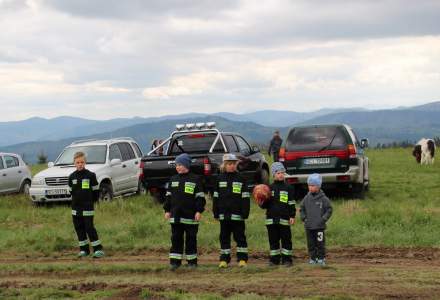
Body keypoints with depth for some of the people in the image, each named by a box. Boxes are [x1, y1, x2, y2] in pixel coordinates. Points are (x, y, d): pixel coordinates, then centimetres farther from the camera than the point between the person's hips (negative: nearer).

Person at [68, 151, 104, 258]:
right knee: (79, 229, 8)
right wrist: (77, 200, 11)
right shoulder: (72, 177, 5)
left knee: (90, 228, -8)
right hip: (76, 208, 5)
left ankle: (98, 249, -3)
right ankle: (84, 249, 17)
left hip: (88, 208, -5)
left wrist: (90, 201, 4)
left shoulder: (90, 175, -6)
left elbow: (96, 191, 1)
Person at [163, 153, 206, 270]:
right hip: (176, 215, 4)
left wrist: (199, 211, -10)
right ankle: (175, 261, 8)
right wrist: (167, 210, 8)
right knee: (176, 238, 4)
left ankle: (192, 261, 12)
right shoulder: (173, 180, 11)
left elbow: (200, 197, -4)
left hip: (190, 216, -4)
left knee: (191, 238, 4)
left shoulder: (195, 179, -2)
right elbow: (168, 196, 15)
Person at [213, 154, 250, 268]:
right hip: (224, 214, 2)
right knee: (224, 237, 7)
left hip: (237, 214, -2)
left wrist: (245, 212, -7)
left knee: (240, 236, 2)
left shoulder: (240, 179, 2)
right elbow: (216, 197, 9)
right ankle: (224, 259, 13)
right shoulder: (219, 179, 8)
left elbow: (245, 197, 0)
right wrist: (216, 213, 5)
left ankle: (242, 258, 9)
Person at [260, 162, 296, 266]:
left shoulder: (288, 188, 4)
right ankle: (274, 259, 13)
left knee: (286, 239, 0)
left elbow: (291, 204, 3)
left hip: (284, 219, -2)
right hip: (271, 219, 2)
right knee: (273, 240, 6)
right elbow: (264, 205, 14)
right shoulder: (269, 188, 11)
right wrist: (262, 202, -8)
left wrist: (292, 216, -4)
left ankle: (286, 259, 7)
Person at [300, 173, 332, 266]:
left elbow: (329, 210, 0)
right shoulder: (306, 198, 5)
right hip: (309, 227, 3)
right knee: (311, 244, 6)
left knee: (320, 244, 0)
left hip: (320, 227, -3)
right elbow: (302, 209, 16)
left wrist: (323, 219, -8)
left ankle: (321, 259, 10)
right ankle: (312, 258, 15)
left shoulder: (323, 199, -5)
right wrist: (304, 218, 4)